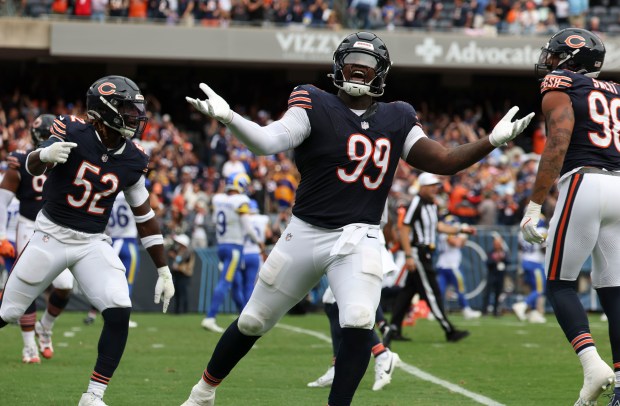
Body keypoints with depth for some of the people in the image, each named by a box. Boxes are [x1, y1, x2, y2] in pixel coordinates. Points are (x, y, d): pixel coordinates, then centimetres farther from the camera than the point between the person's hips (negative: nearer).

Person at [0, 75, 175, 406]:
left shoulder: (132, 160, -3)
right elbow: (32, 166, -23)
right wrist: (45, 155, -48)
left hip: (93, 243, 3)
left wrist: (163, 271, 6)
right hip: (51, 236, -3)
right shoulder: (73, 133, -15)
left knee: (119, 312, -16)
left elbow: (145, 217, 6)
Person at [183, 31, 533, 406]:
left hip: (358, 239, 1)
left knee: (359, 325, -23)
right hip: (305, 233, -1)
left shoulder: (396, 120, 5)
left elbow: (444, 161, 4)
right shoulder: (316, 107, -6)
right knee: (253, 322, 12)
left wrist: (493, 141, -9)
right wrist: (227, 117, -38)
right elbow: (267, 142, -20)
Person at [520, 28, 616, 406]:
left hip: (584, 182, -6)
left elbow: (558, 144, -9)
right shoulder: (613, 92, 23)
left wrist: (534, 206, -11)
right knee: (612, 290, 7)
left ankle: (592, 364, -16)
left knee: (560, 283, 4)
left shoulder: (559, 87, 3)